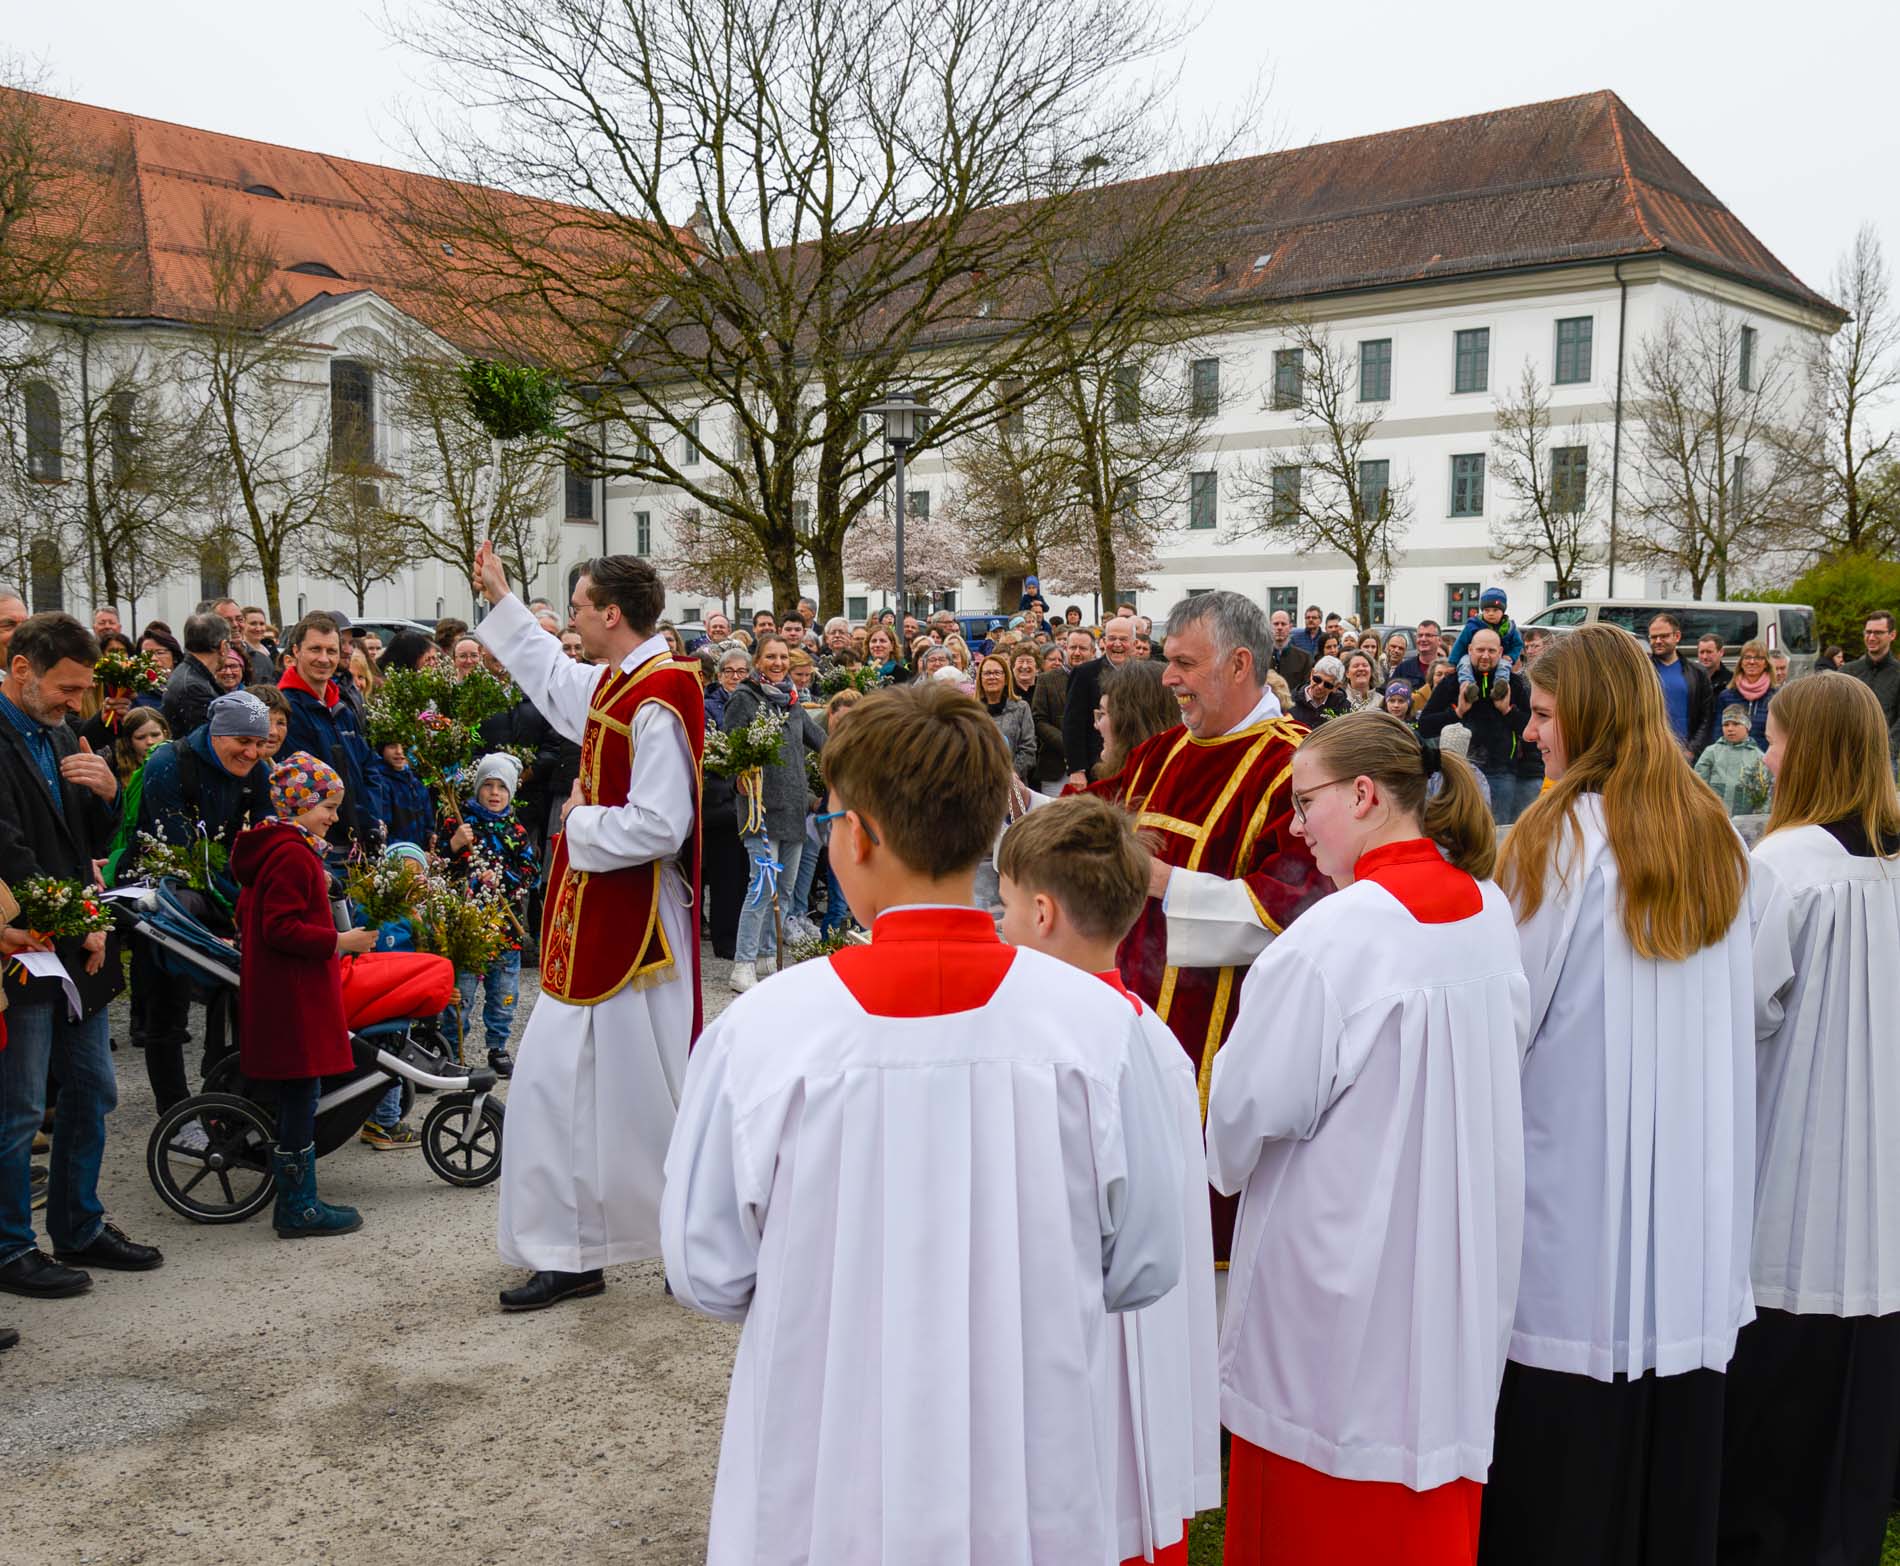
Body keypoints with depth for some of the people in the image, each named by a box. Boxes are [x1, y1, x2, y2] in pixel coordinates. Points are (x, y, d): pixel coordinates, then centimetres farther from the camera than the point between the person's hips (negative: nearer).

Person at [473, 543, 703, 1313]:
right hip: (591, 921, 10)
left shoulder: (657, 701, -21)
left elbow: (658, 824, -27)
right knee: (557, 1081, 13)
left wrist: (581, 823, -12)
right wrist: (501, 601, 36)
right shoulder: (613, 685, 9)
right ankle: (569, 1254, 24)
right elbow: (554, 677, 32)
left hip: (636, 924, -10)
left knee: (645, 1090, 1)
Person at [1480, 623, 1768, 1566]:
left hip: (1578, 1162, -6)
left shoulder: (1560, 837, -12)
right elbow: (1737, 1009, 14)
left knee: (1561, 1430, 4)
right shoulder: (1720, 841, 7)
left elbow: (1509, 1006, -10)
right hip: (1696, 1171, 6)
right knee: (1671, 1425, 14)